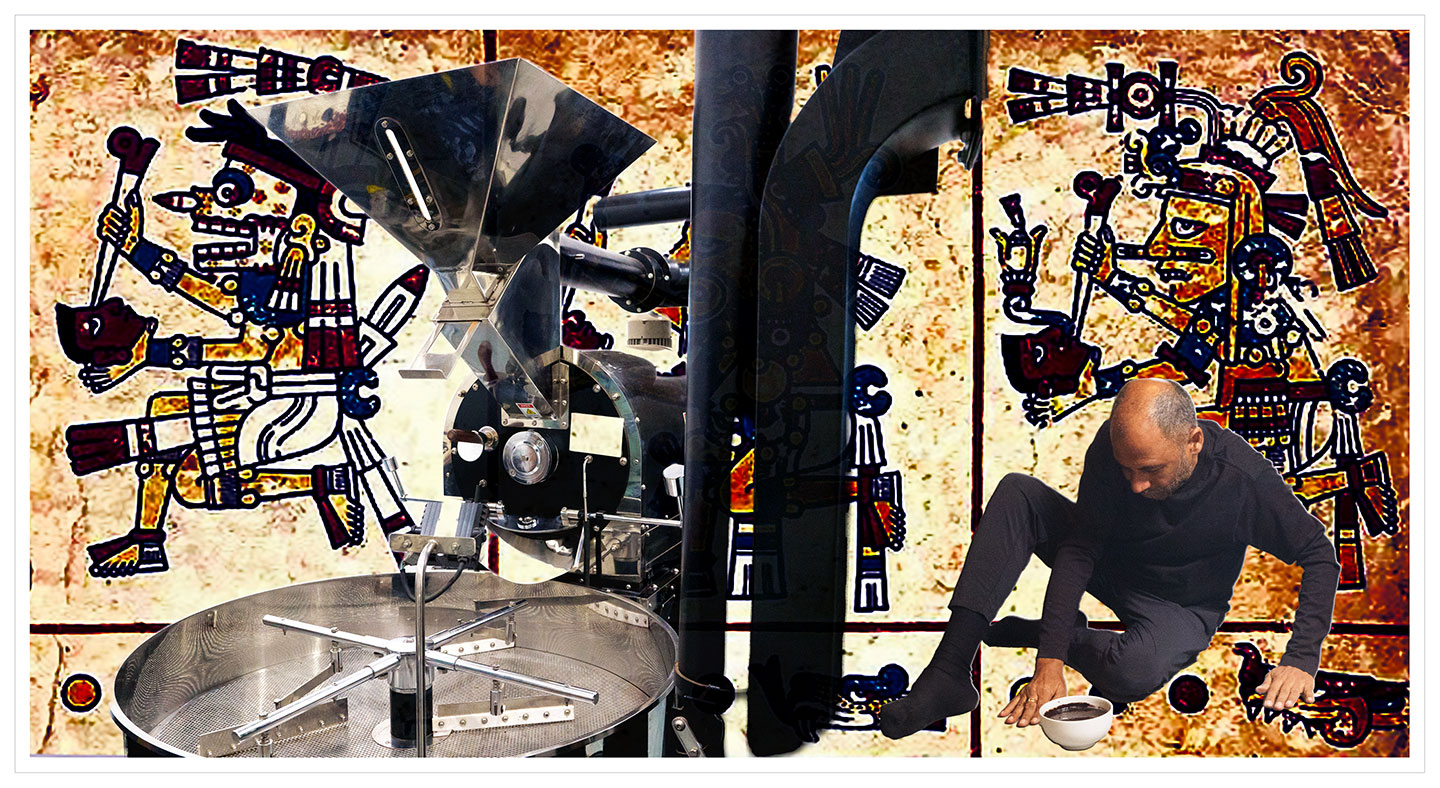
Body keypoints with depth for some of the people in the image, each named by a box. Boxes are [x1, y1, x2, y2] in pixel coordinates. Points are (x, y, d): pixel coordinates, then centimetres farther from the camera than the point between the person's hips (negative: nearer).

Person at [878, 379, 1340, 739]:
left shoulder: (1243, 478, -28)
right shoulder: (1113, 446, -22)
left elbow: (1320, 556, -15)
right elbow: (1079, 547, -22)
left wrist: (1301, 660, -25)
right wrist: (1049, 662, -30)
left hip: (1181, 608, -3)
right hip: (1111, 564, 3)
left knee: (1136, 669, -40)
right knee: (1016, 493, -22)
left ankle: (1038, 633, -5)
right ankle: (950, 672, -27)